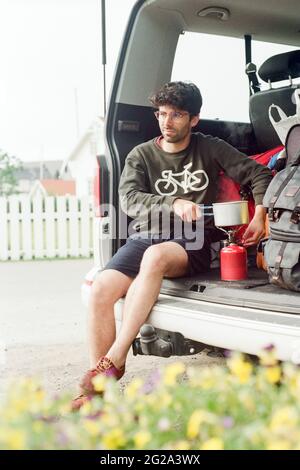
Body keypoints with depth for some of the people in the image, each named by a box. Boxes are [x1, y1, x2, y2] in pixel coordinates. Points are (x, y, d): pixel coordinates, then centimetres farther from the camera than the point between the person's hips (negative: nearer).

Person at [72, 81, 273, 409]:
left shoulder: (210, 149, 10)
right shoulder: (141, 156, 11)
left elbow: (259, 175, 12)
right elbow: (129, 199, -5)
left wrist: (260, 215, -5)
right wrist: (174, 204, -22)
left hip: (192, 242, -2)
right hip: (145, 236, 3)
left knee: (155, 256, -38)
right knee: (102, 289, -26)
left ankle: (113, 363, -32)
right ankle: (98, 388, -17)